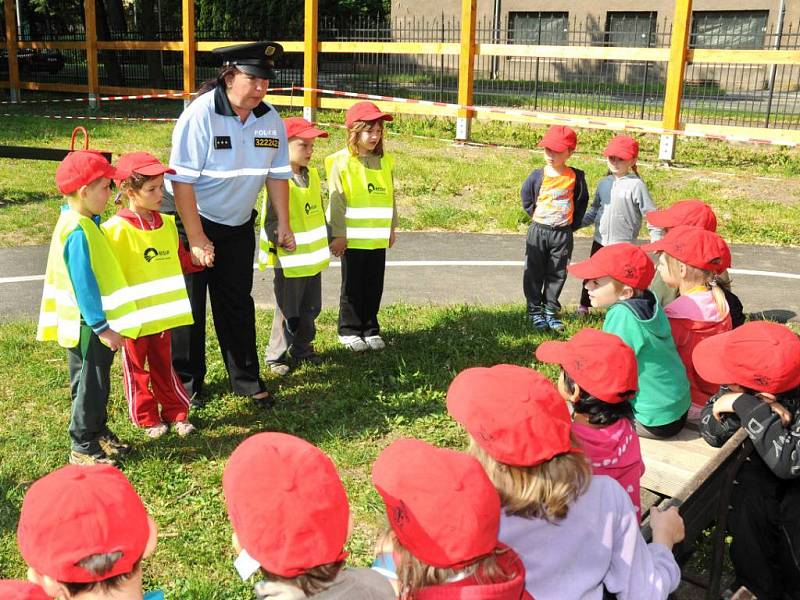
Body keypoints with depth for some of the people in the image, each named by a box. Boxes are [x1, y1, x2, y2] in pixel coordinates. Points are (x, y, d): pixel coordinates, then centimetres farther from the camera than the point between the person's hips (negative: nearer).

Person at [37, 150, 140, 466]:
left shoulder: (78, 222, 7)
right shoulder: (78, 231, -24)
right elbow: (84, 284, -25)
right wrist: (102, 327, -22)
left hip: (91, 324, 9)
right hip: (88, 327, -9)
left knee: (97, 382, 21)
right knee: (90, 385, 3)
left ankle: (98, 432, 35)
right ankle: (83, 448, 17)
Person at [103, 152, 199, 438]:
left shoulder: (167, 223, 2)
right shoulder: (114, 230, -18)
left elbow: (180, 260, 13)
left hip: (163, 314, 5)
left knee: (164, 365, 18)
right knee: (136, 369, 12)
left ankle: (176, 413, 29)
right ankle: (147, 419, 26)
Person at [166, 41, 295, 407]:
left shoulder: (270, 119, -5)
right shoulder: (200, 114, -22)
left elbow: (277, 174, 5)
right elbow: (182, 181, -23)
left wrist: (284, 225, 3)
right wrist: (197, 239, -23)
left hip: (239, 226, 5)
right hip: (191, 222, -5)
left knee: (237, 304, 14)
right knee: (188, 307, 5)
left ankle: (246, 380, 25)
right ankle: (186, 383, 21)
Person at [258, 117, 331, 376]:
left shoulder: (312, 175, 7)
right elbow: (271, 221, -17)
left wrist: (327, 239, 18)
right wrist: (282, 248, -21)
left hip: (314, 258, 7)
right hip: (290, 261, -7)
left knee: (311, 308, 17)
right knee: (288, 311, 3)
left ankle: (302, 349, 33)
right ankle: (275, 356, 18)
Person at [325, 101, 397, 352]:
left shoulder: (385, 161, 7)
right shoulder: (341, 162, -9)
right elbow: (336, 201, -10)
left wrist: (392, 228, 15)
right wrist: (338, 234, -12)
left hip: (378, 237, 5)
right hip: (352, 237, -5)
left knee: (375, 286, 11)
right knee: (353, 286, 6)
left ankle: (370, 329, 24)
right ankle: (349, 331, 18)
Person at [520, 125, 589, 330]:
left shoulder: (576, 177, -6)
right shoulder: (537, 177, -8)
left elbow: (582, 201, 8)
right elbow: (526, 200, 7)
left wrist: (574, 223, 4)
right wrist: (538, 218, 4)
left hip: (563, 234, 1)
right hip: (538, 231, 0)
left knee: (557, 275, 9)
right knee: (534, 273, 7)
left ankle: (550, 310, 23)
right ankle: (534, 311, 20)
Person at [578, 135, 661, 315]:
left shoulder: (636, 185, -12)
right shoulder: (604, 183, 6)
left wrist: (657, 241, -15)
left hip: (624, 243, -6)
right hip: (600, 240, 6)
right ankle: (584, 306, 34)